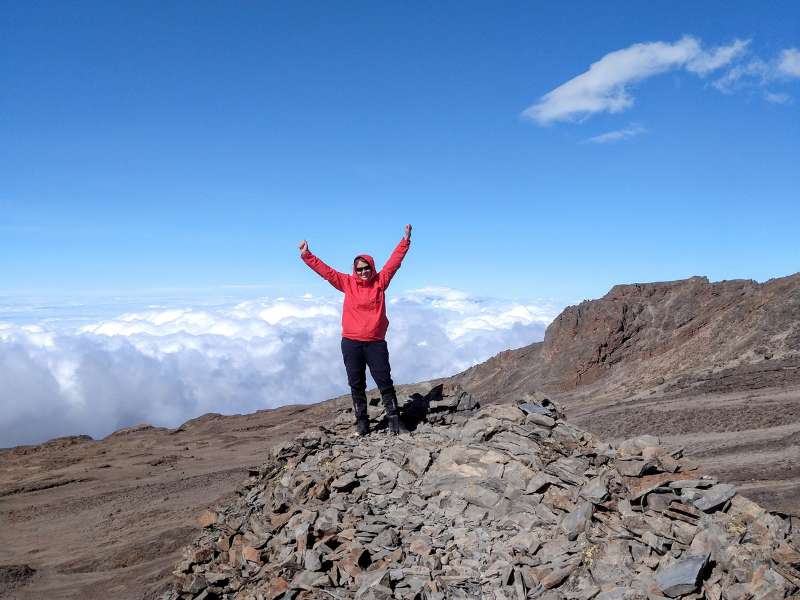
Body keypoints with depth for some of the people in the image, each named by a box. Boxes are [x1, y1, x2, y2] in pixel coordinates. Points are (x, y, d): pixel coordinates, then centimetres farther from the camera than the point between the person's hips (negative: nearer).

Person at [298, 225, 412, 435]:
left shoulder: (380, 281, 4)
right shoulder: (348, 283, 4)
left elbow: (394, 261, 4)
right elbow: (325, 270, 4)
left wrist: (405, 240, 2)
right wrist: (306, 255, 0)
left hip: (376, 343, -1)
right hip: (351, 343, 1)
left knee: (385, 382, 0)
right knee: (356, 385, 7)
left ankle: (393, 419, 5)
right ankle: (361, 421, 16)